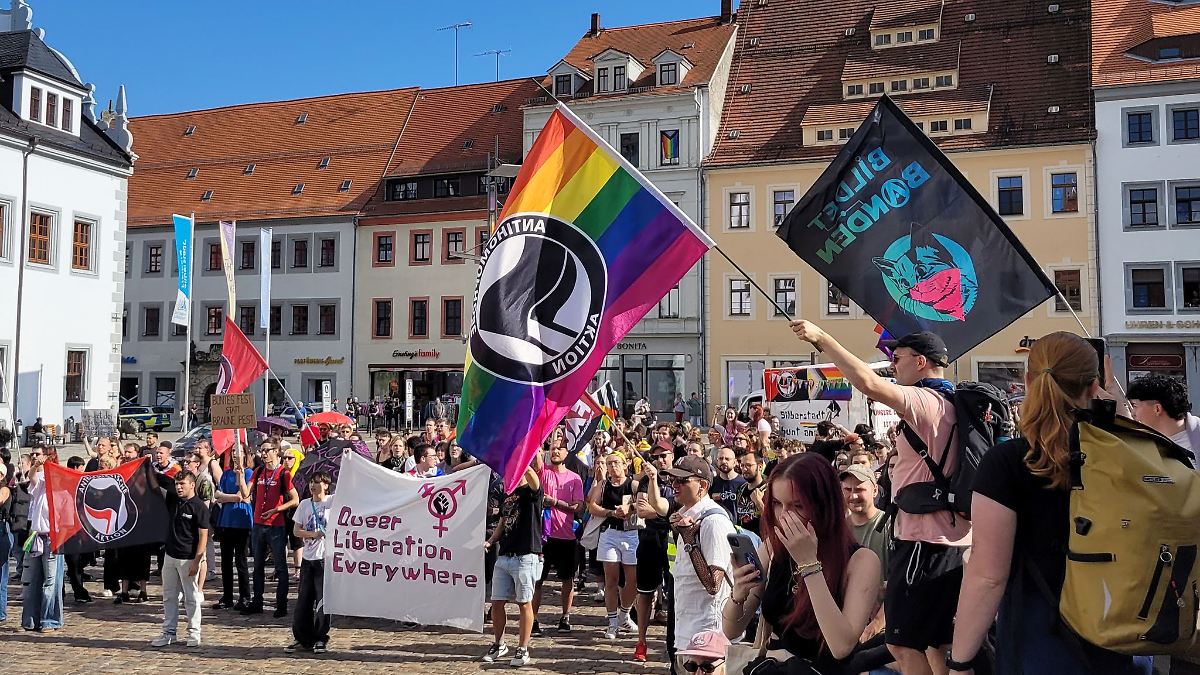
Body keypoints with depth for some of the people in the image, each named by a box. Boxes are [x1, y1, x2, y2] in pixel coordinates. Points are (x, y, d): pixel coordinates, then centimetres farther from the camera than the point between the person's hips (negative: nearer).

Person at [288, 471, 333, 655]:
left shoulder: (333, 501, -2)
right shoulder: (305, 504, 8)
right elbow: (296, 530, 5)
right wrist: (313, 534, -8)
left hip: (326, 558, -4)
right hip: (308, 558, 4)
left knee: (322, 600, -1)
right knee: (303, 600, 7)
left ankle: (320, 639, 11)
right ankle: (302, 638, 19)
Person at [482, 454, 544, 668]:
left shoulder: (532, 492, -4)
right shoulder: (508, 495, 17)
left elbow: (531, 474, -26)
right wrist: (491, 541, 6)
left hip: (526, 557, -7)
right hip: (504, 556, 7)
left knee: (524, 603, 1)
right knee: (496, 602, 8)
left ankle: (523, 650, 11)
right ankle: (499, 645, 25)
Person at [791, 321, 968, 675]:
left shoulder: (926, 402, -16)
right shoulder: (951, 405, 15)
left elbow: (869, 384, -31)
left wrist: (821, 338, -24)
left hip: (922, 542, -10)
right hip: (952, 541, 10)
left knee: (902, 642, -3)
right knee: (934, 641, 16)